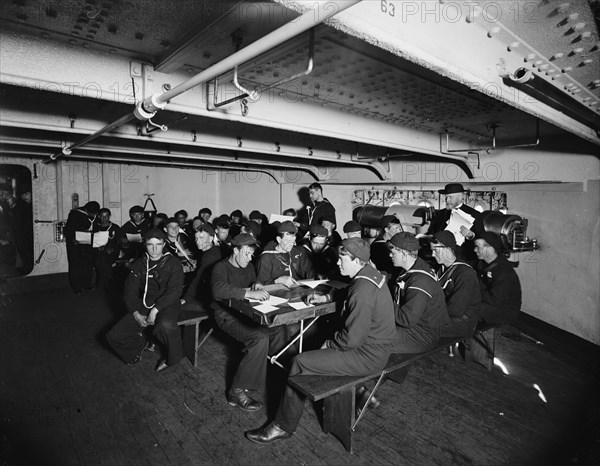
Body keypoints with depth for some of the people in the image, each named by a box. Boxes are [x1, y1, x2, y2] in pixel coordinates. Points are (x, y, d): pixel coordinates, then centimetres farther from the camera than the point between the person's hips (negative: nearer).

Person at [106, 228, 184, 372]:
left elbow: (174, 290, -13)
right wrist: (136, 314, -10)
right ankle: (139, 342, 23)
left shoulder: (173, 263, -4)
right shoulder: (139, 264, 9)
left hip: (166, 305, -4)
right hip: (142, 306, 5)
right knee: (114, 337, -10)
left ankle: (171, 358, -7)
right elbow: (130, 291, 6)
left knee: (166, 325, -38)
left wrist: (155, 310, -22)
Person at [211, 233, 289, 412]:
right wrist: (248, 293, -42)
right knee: (260, 338, -30)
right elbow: (218, 290, -31)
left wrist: (256, 286, -6)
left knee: (278, 331, -16)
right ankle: (237, 392, -20)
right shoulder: (221, 268, -10)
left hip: (246, 313, 7)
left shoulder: (249, 268, 15)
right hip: (227, 316, -7)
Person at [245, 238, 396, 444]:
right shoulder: (371, 274, 2)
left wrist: (329, 344, -9)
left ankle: (283, 426, 6)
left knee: (301, 362, -9)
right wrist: (326, 298, 10)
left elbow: (353, 338, -27)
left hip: (368, 355, -10)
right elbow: (348, 294, 23)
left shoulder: (362, 291, -28)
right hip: (374, 344, 10)